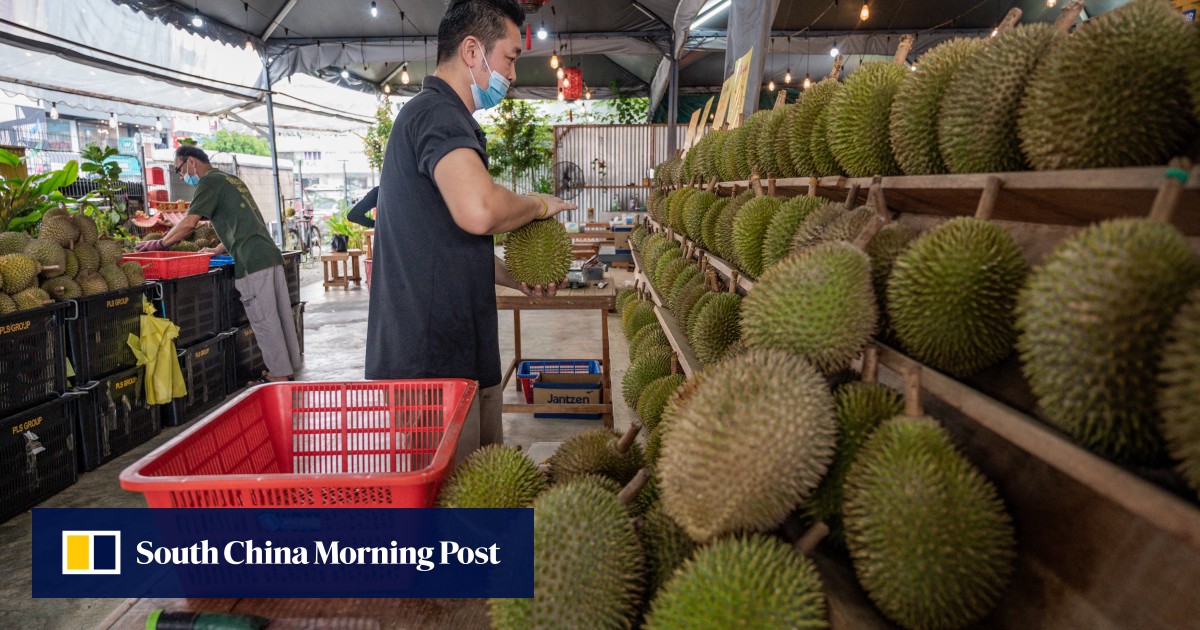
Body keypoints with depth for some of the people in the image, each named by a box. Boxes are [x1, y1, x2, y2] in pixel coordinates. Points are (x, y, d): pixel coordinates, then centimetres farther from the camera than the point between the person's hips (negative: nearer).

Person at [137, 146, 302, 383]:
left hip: (252, 261, -9)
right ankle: (290, 366, 18)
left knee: (264, 321, -3)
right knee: (282, 316, 11)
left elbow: (189, 223, -10)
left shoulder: (210, 181, -2)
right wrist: (218, 250, 30)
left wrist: (160, 244, 2)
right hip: (271, 255, 9)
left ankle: (279, 374, 2)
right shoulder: (233, 180, 25)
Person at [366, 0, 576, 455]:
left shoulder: (428, 111, 21)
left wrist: (516, 278, 16)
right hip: (437, 363, -11)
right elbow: (479, 210, -35)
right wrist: (539, 205, -13)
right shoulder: (439, 112, -14)